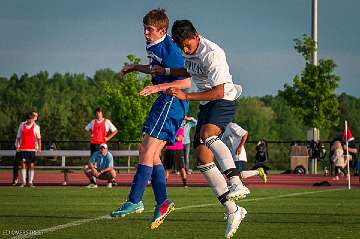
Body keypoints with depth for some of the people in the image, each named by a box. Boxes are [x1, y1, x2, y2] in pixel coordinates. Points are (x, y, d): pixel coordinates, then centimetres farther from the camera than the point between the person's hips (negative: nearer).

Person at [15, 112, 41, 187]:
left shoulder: (36, 127, 2)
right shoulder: (22, 125, 6)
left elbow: (38, 138, 5)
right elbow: (18, 137, 11)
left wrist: (39, 148, -1)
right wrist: (17, 146, 3)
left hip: (31, 149, -1)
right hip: (22, 149, 1)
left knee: (31, 166, -2)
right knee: (23, 165, -2)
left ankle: (30, 182, 1)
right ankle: (24, 182, 2)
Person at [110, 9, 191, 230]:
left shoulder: (169, 49, -16)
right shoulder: (156, 46, 14)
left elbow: (185, 81, -19)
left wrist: (158, 87, -26)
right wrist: (135, 67, 25)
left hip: (171, 101, -11)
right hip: (167, 103, 11)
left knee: (147, 150, -13)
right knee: (152, 154, 6)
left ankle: (135, 201, -15)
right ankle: (162, 201, 0)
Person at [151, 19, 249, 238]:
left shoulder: (212, 54, -22)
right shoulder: (188, 50, 5)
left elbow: (219, 92, -24)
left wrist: (186, 96, -27)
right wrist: (166, 71, 12)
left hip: (224, 100, -9)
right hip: (206, 104, 9)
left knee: (207, 134, -38)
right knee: (203, 159, -2)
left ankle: (236, 184, -51)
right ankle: (232, 210, 2)